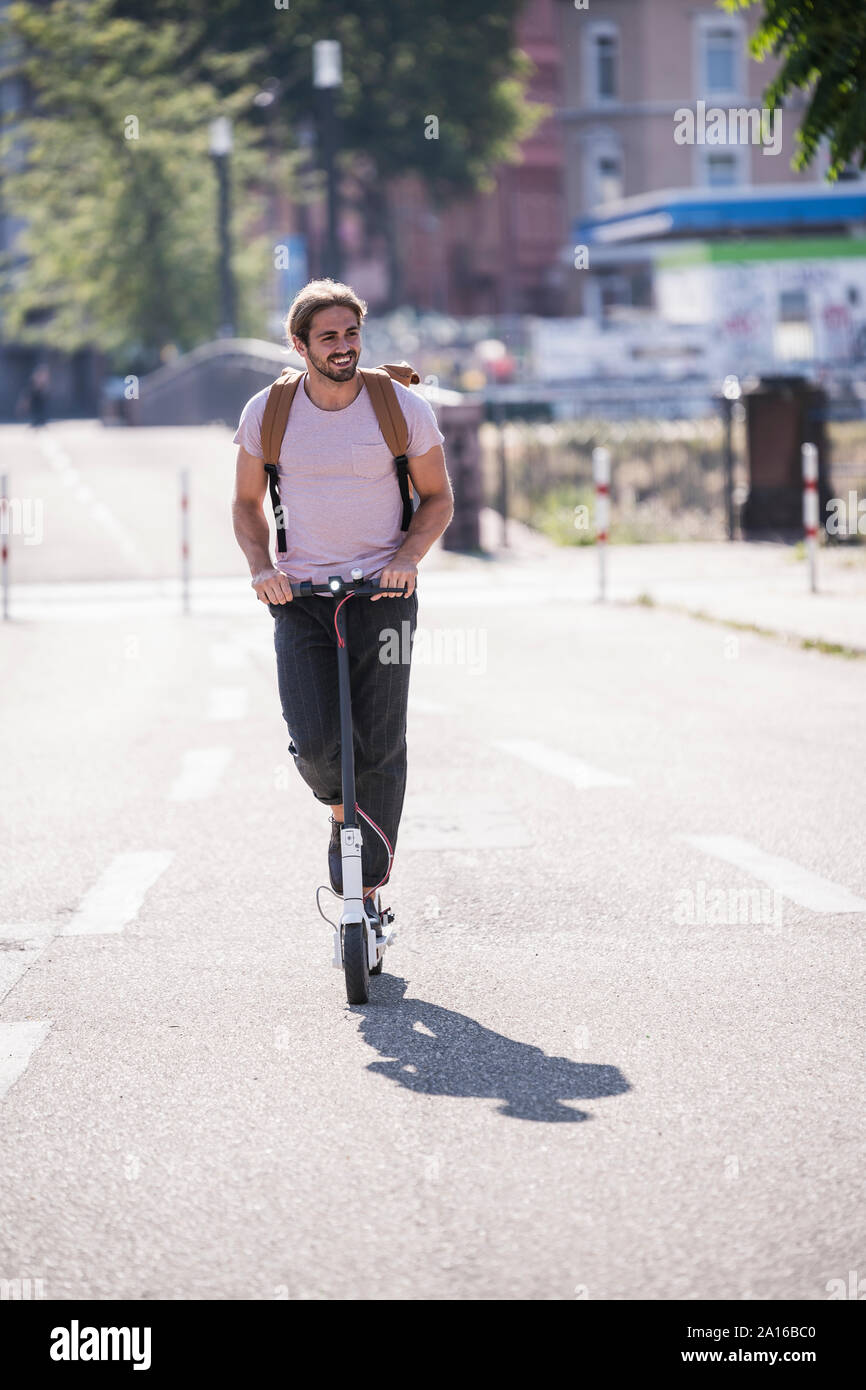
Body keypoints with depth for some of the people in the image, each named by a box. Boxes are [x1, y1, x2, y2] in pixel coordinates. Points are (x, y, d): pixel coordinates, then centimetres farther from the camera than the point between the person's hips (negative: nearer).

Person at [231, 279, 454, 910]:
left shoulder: (403, 407, -5)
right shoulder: (268, 412, -2)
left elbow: (438, 496, 6)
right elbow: (247, 503, 11)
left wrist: (408, 557, -12)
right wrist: (261, 567, -7)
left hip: (384, 592, 0)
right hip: (300, 593, 0)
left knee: (380, 746, -3)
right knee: (316, 746, -14)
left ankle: (367, 886, 9)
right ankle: (337, 806, 22)